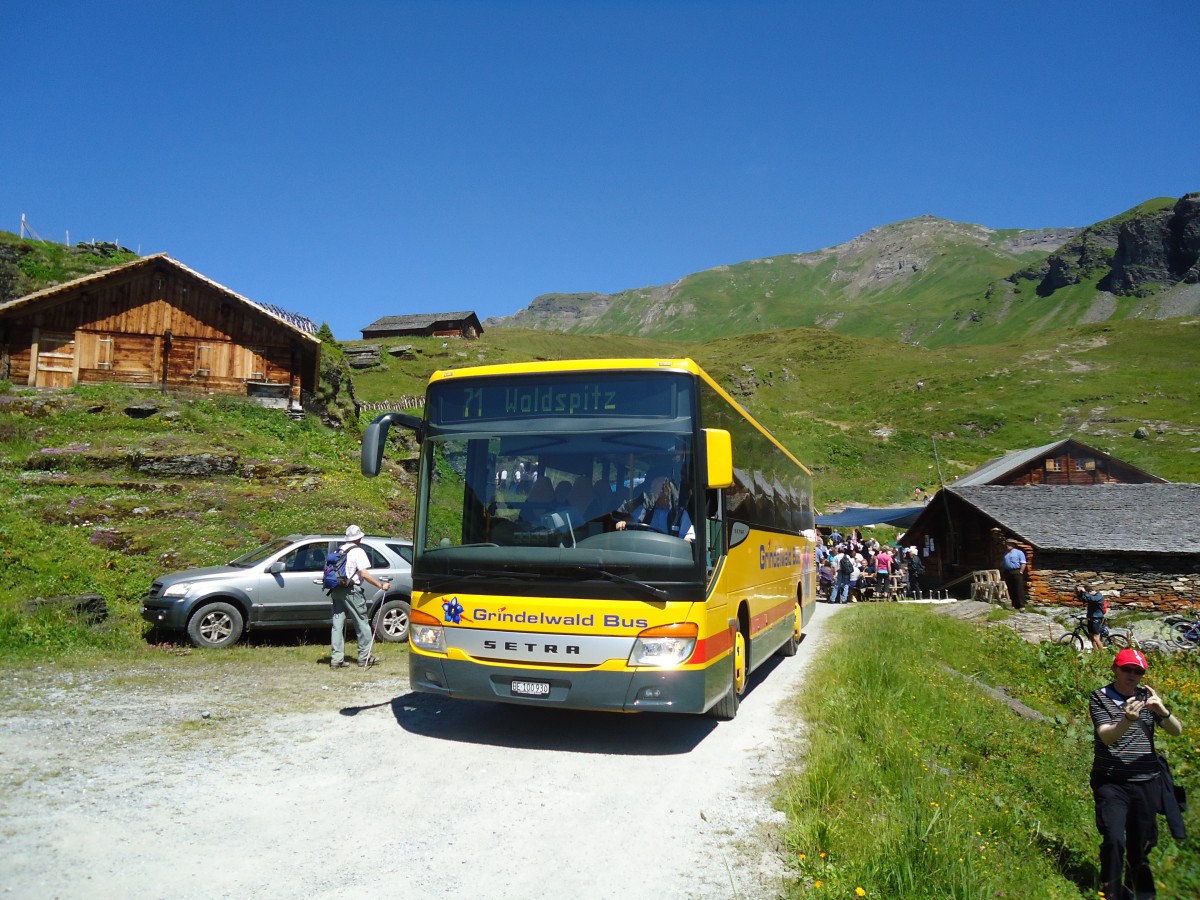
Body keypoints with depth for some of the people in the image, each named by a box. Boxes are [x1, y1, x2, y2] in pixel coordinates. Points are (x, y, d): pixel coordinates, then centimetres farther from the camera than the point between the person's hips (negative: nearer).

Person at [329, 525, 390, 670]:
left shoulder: (339, 550, 15)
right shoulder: (358, 551, -6)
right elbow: (364, 574, -15)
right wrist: (381, 585, -11)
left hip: (336, 591, 7)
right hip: (351, 591, -7)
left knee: (338, 624, 7)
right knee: (362, 624, 3)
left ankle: (336, 659, 6)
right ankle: (365, 657, 7)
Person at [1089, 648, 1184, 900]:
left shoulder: (1147, 696, 5)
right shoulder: (1099, 697, -5)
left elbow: (1177, 731, -2)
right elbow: (1106, 737, -17)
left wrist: (1162, 711, -23)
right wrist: (1128, 720, -38)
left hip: (1147, 783, 3)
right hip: (1111, 782, -3)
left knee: (1142, 843, 12)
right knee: (1114, 840, -15)